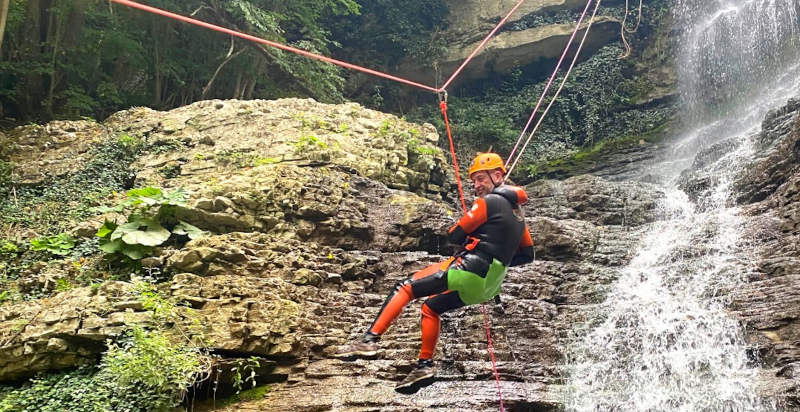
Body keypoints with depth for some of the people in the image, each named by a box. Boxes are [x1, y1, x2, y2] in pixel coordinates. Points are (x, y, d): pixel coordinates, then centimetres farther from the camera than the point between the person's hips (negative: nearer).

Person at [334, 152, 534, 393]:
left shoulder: (488, 202, -7)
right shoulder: (515, 210, 18)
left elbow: (455, 235, -7)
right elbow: (527, 255, 24)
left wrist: (462, 234, 15)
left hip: (468, 271, -9)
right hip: (486, 287, 9)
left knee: (405, 288, -2)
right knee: (430, 308, 23)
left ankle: (370, 340, -10)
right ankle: (425, 366, 20)